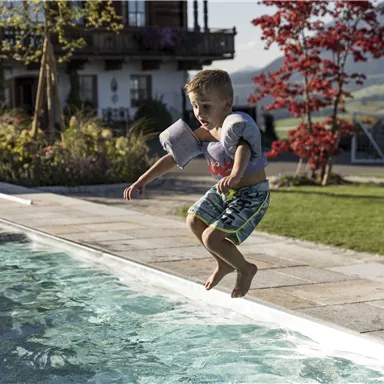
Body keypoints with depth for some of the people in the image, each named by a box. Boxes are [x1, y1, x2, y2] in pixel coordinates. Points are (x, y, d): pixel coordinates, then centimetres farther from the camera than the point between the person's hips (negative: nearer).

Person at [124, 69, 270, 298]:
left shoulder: (237, 126, -27)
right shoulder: (203, 134, -2)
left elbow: (243, 151, -49)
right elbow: (173, 158, 4)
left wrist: (234, 176, -70)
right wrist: (143, 181, 0)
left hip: (251, 193, -9)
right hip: (225, 192, 9)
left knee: (211, 237, -17)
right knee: (194, 221, 15)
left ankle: (245, 269, 11)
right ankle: (224, 264, 34)